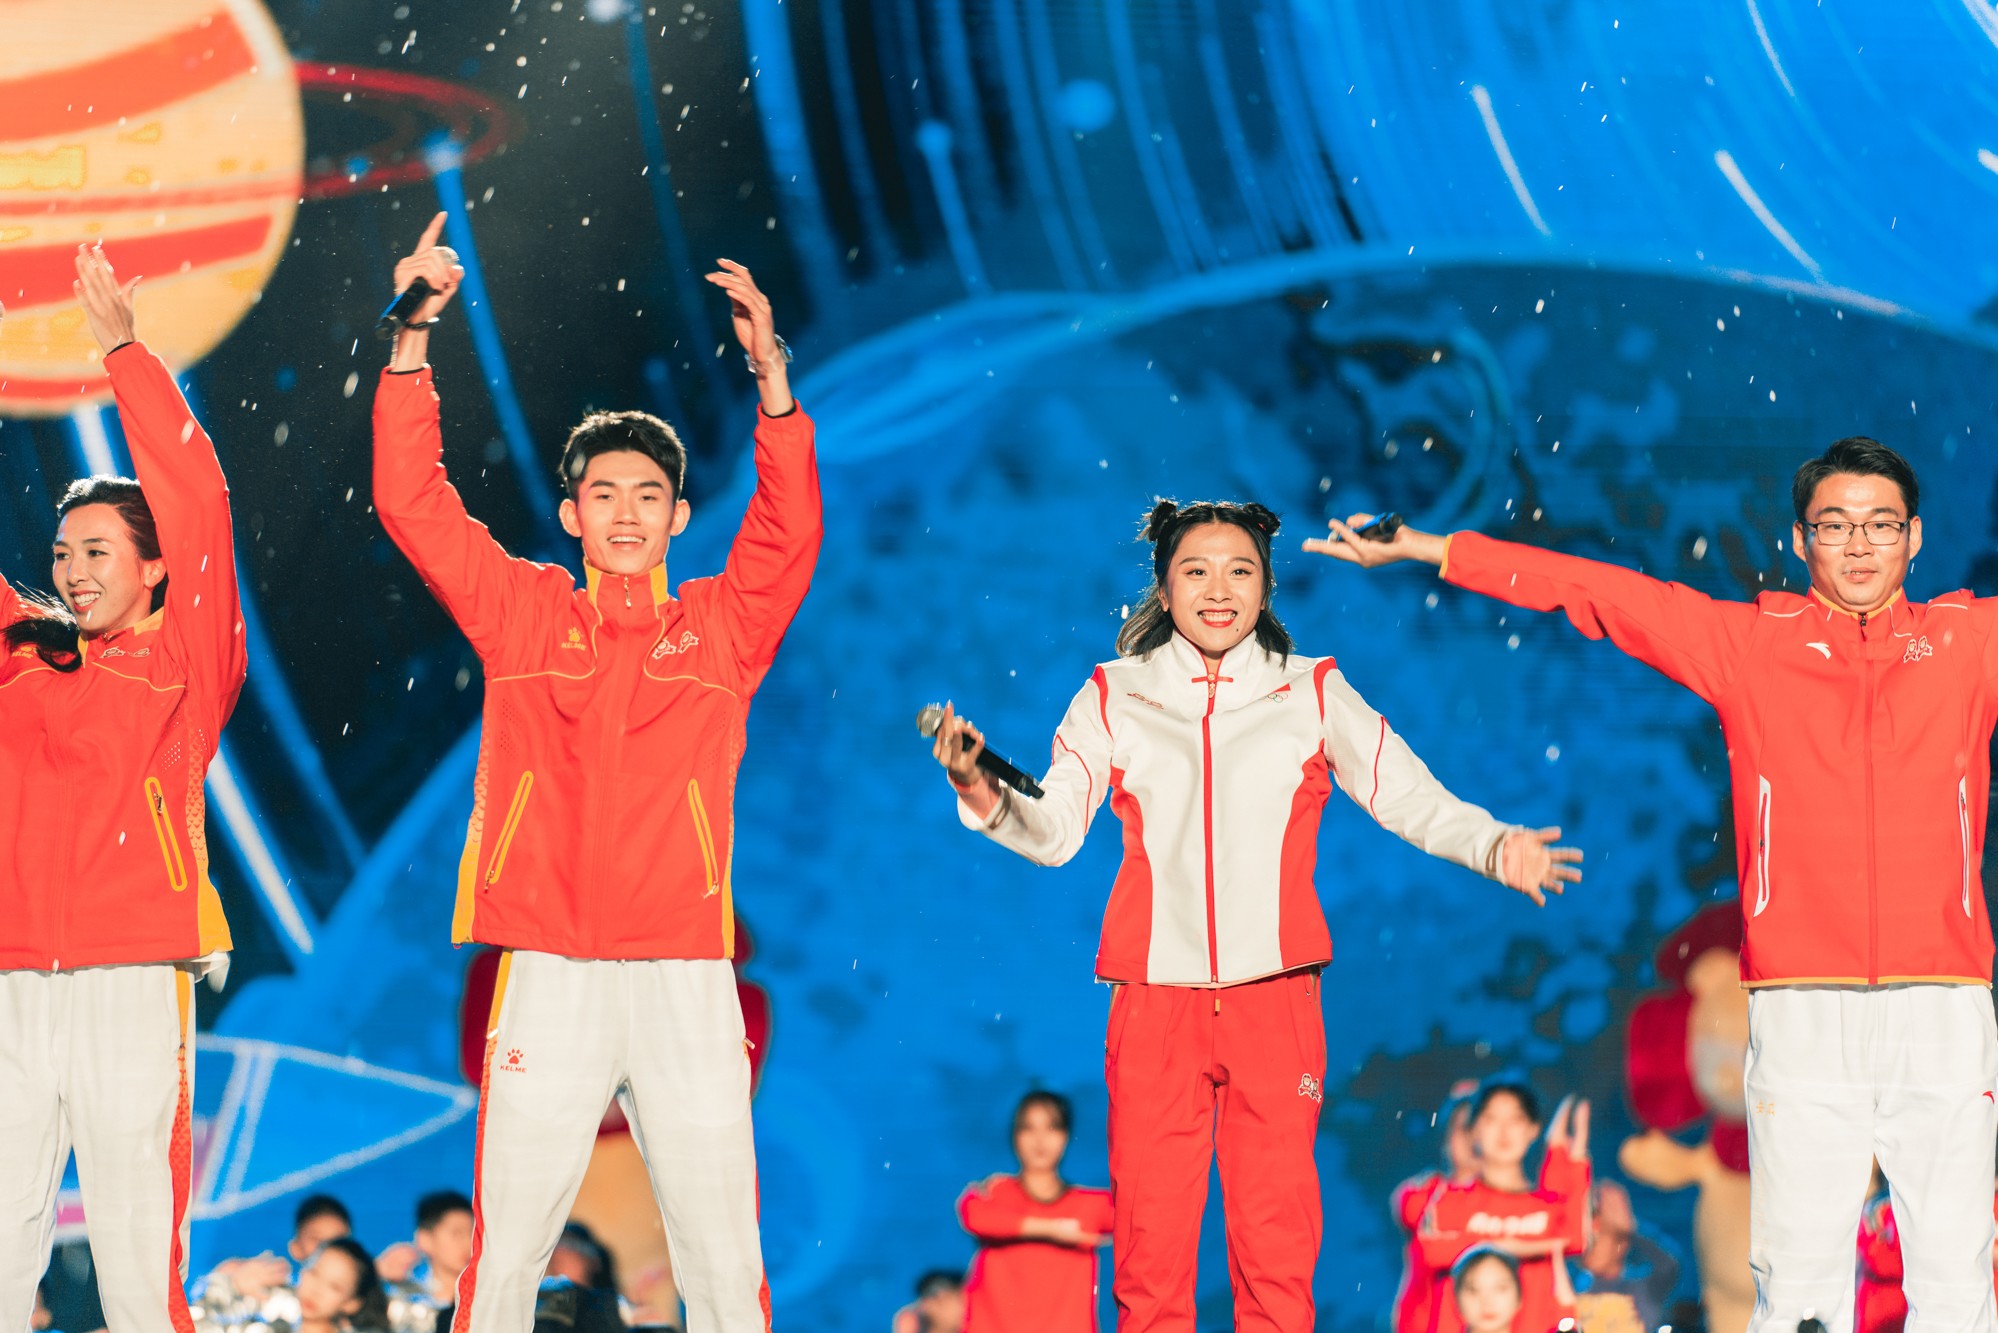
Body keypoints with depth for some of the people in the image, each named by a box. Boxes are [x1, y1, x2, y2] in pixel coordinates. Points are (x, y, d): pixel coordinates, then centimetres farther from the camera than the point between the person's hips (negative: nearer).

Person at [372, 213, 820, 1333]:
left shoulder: (724, 630, 8)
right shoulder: (523, 615, 9)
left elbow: (790, 531, -6)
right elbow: (413, 503, 4)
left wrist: (771, 375, -16)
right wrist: (416, 333, -4)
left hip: (686, 977, 0)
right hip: (548, 975, 0)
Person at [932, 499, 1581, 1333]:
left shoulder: (1312, 693, 10)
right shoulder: (1114, 696, 10)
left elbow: (1408, 796, 2)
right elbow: (1053, 829, 3)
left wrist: (1495, 846, -15)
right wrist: (983, 795, -16)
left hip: (1275, 997, 0)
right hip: (1154, 1003, 0)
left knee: (1277, 1241, -1)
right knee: (1151, 1240, -1)